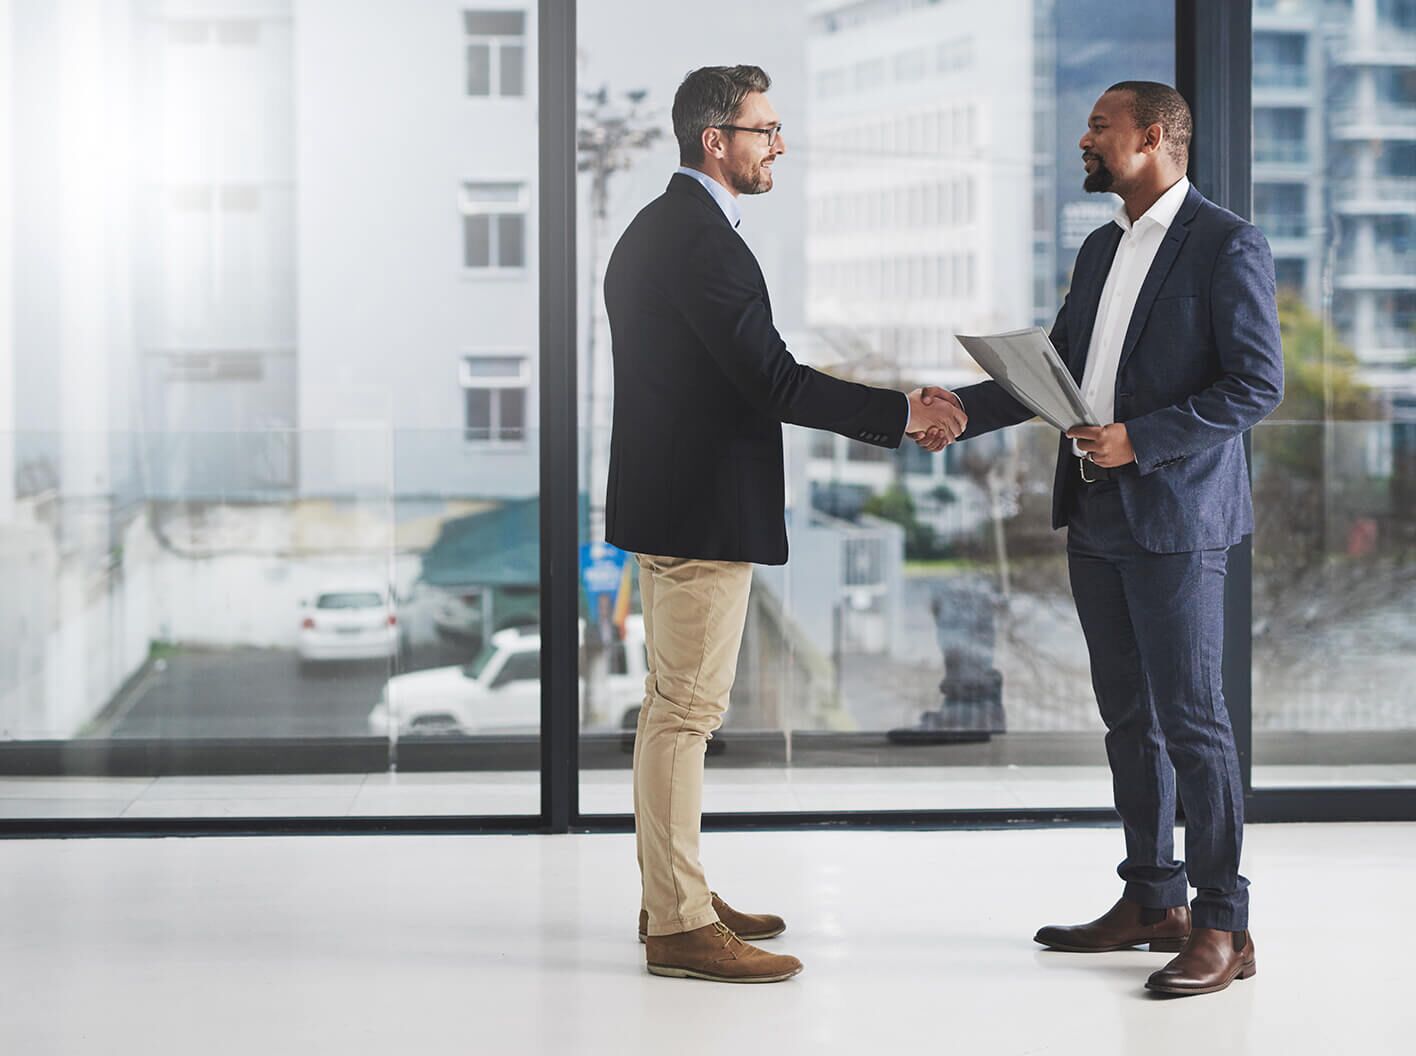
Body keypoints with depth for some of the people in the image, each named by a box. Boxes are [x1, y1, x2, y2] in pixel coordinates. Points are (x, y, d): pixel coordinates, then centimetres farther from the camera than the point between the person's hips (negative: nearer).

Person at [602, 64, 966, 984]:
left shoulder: (652, 229, 14)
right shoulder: (704, 242, -19)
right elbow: (771, 379, -23)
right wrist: (902, 414, -17)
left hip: (668, 501, 11)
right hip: (703, 512, -11)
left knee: (675, 703, 16)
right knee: (686, 711, -6)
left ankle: (671, 894, 26)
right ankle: (680, 926, 0)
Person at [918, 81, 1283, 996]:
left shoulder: (1227, 247, -9)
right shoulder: (1101, 249, 16)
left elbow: (1257, 384, -14)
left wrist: (1141, 439, -20)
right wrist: (964, 407, 6)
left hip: (1175, 519, -8)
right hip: (1096, 517, 8)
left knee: (1191, 720, -6)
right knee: (1129, 717, 13)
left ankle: (1223, 927, 2)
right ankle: (1154, 901, 23)